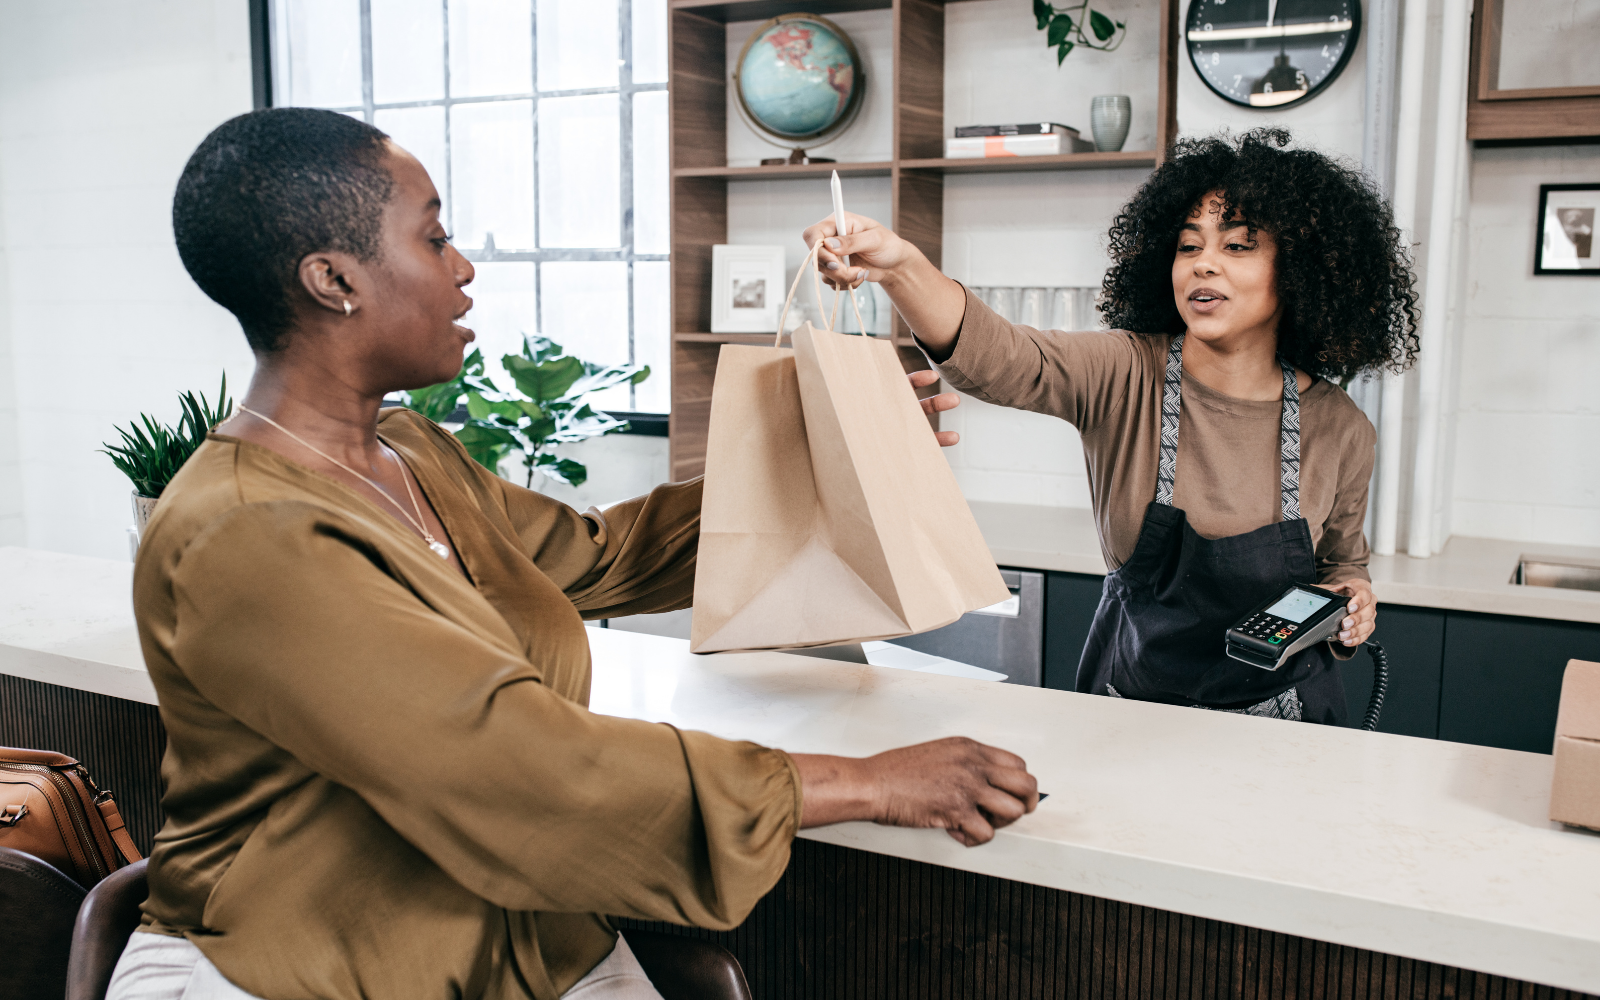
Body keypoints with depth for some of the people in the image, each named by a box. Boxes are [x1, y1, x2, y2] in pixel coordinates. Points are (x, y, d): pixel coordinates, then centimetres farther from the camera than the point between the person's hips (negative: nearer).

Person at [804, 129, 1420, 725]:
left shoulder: (1339, 430, -5)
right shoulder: (1125, 374, -13)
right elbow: (996, 355, -33)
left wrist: (1353, 595, -8)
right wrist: (900, 267, -49)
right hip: (1130, 704, -2)